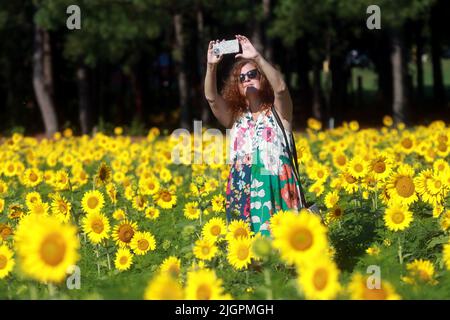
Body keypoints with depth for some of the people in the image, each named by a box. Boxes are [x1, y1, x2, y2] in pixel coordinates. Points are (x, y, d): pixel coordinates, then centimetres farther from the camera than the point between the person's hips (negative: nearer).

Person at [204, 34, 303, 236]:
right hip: (242, 191, 3)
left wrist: (257, 57, -20)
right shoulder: (235, 118, 16)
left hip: (275, 188, -3)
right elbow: (211, 97, 1)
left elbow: (281, 88, -12)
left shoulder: (279, 113, 8)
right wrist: (211, 66, -14)